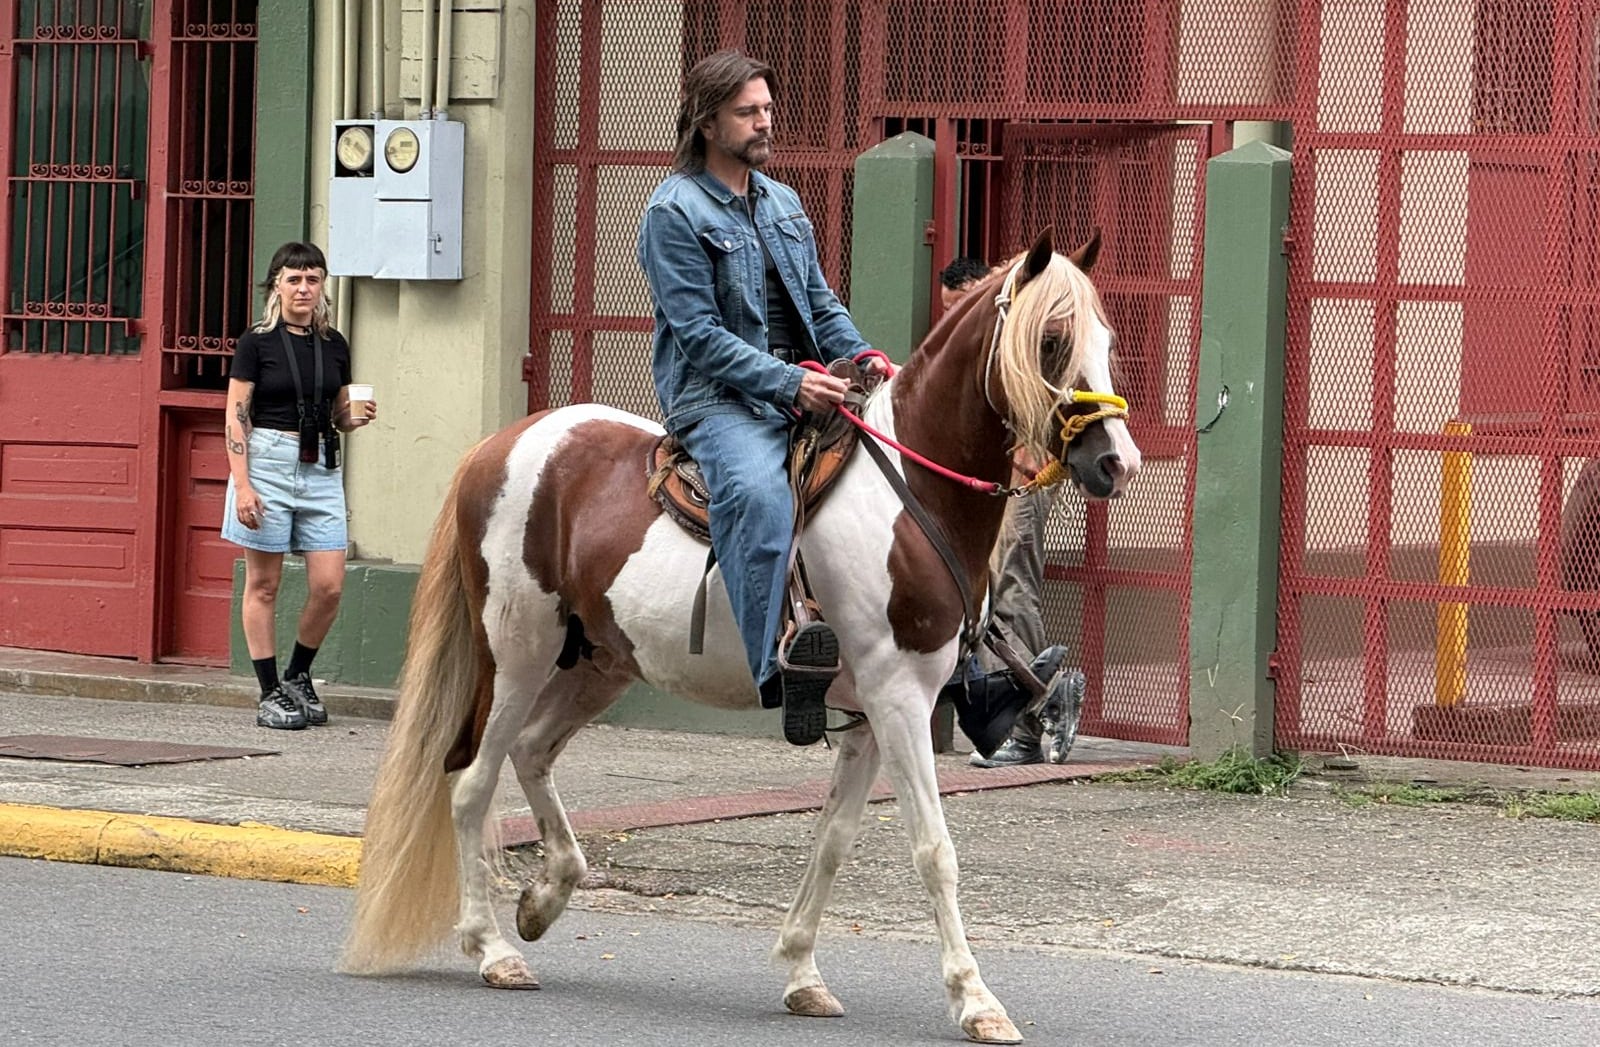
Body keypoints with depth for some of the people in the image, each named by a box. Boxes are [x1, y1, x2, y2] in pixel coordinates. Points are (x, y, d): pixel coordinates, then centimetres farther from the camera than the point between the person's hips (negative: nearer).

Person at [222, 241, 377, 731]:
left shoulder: (334, 345, 11)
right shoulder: (257, 342, -3)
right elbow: (235, 418, -5)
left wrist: (355, 416, -3)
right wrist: (242, 484, -14)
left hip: (320, 469, 4)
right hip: (268, 461, -4)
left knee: (329, 586, -2)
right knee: (264, 585, 1)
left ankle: (298, 677, 19)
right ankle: (270, 694, 6)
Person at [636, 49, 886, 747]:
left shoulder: (783, 203, 19)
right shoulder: (674, 212, -5)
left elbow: (820, 301, 21)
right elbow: (699, 332, -12)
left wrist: (861, 356, -1)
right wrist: (787, 385, -23)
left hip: (804, 386, 7)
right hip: (717, 395, -7)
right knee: (758, 489, -37)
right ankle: (776, 667, -44)